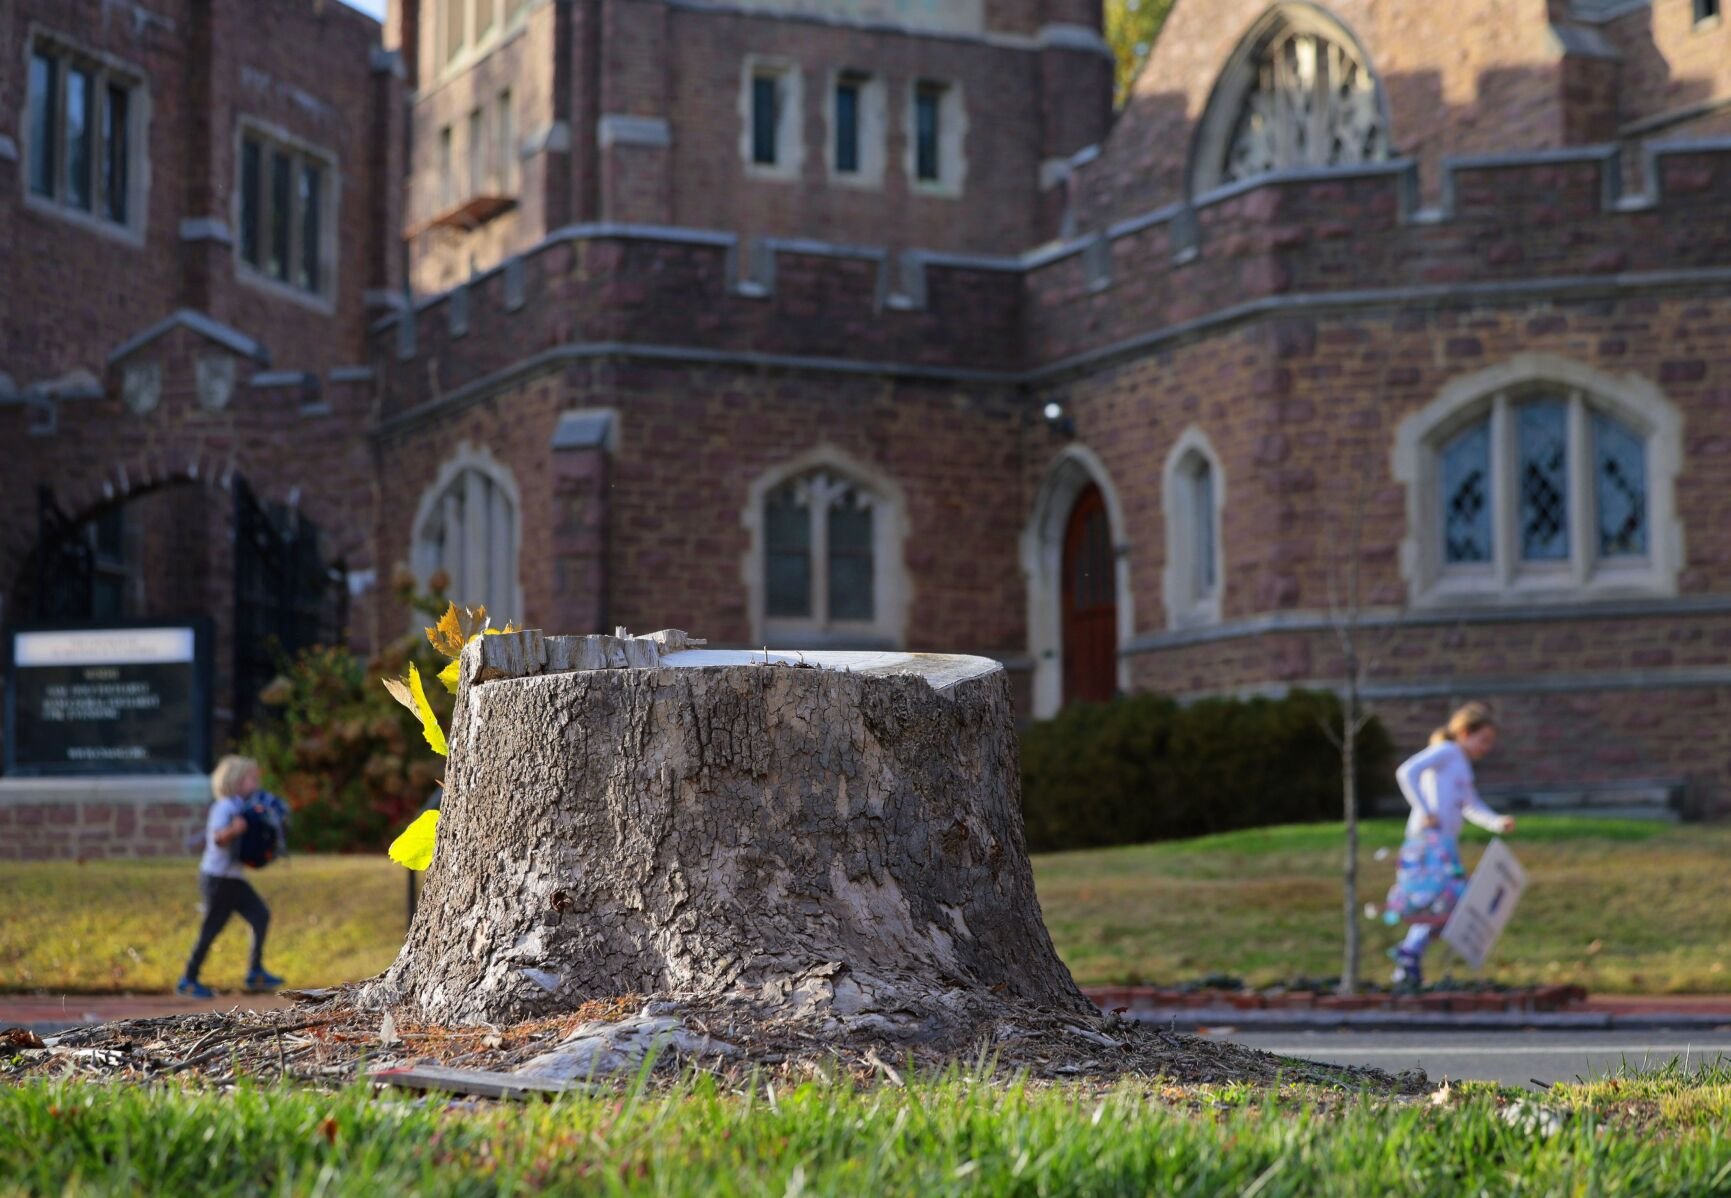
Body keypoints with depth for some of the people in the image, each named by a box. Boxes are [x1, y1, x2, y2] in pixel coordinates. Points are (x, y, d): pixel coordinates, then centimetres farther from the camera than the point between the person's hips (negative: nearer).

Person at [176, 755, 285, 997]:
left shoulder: (241, 807, 13)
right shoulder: (225, 807, -16)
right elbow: (218, 838, -28)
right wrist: (233, 830, -46)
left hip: (234, 878, 9)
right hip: (218, 877, -9)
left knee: (261, 916, 4)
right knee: (211, 929, -5)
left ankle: (256, 973, 8)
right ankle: (188, 981, 4)